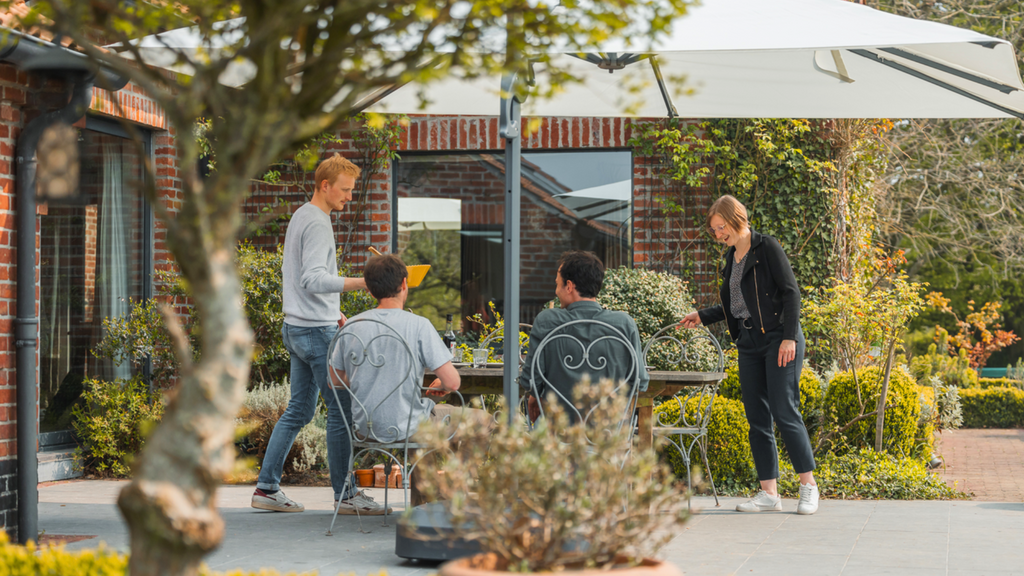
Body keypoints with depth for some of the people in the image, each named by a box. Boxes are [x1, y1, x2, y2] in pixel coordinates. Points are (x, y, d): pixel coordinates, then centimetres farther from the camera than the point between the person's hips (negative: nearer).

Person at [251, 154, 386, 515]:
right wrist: (360, 283, -33)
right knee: (341, 410, -6)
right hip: (316, 331, -10)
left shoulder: (300, 217, 18)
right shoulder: (316, 223, -14)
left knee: (299, 411, 12)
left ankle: (267, 488, 13)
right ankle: (344, 495, -3)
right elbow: (314, 279, -25)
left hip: (297, 327, 10)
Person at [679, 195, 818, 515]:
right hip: (749, 343, 7)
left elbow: (791, 292, -11)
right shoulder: (732, 257, 16)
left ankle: (808, 485, -2)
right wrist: (703, 317, 20)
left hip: (778, 339, -7)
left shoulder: (767, 248, -6)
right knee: (757, 417, 3)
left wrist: (789, 338, -17)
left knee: (784, 411, -11)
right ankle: (769, 492, 5)